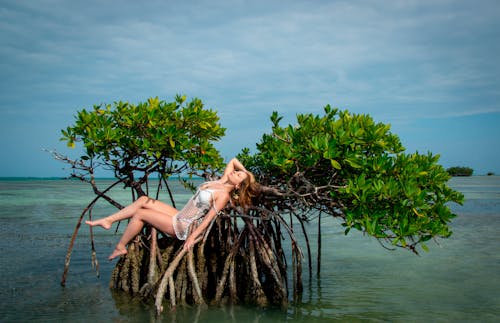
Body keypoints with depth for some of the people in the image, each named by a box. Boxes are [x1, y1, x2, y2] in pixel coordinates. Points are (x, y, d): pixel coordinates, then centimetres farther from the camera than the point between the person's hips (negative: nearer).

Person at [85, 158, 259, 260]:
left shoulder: (223, 195, -16)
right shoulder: (222, 181, 5)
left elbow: (209, 218, -19)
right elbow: (233, 160, 17)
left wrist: (193, 236, -22)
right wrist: (247, 172, 14)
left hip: (182, 227, -9)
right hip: (179, 216, 9)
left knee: (139, 214, -10)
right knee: (143, 200, 2)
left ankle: (120, 247, 7)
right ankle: (108, 221, 7)